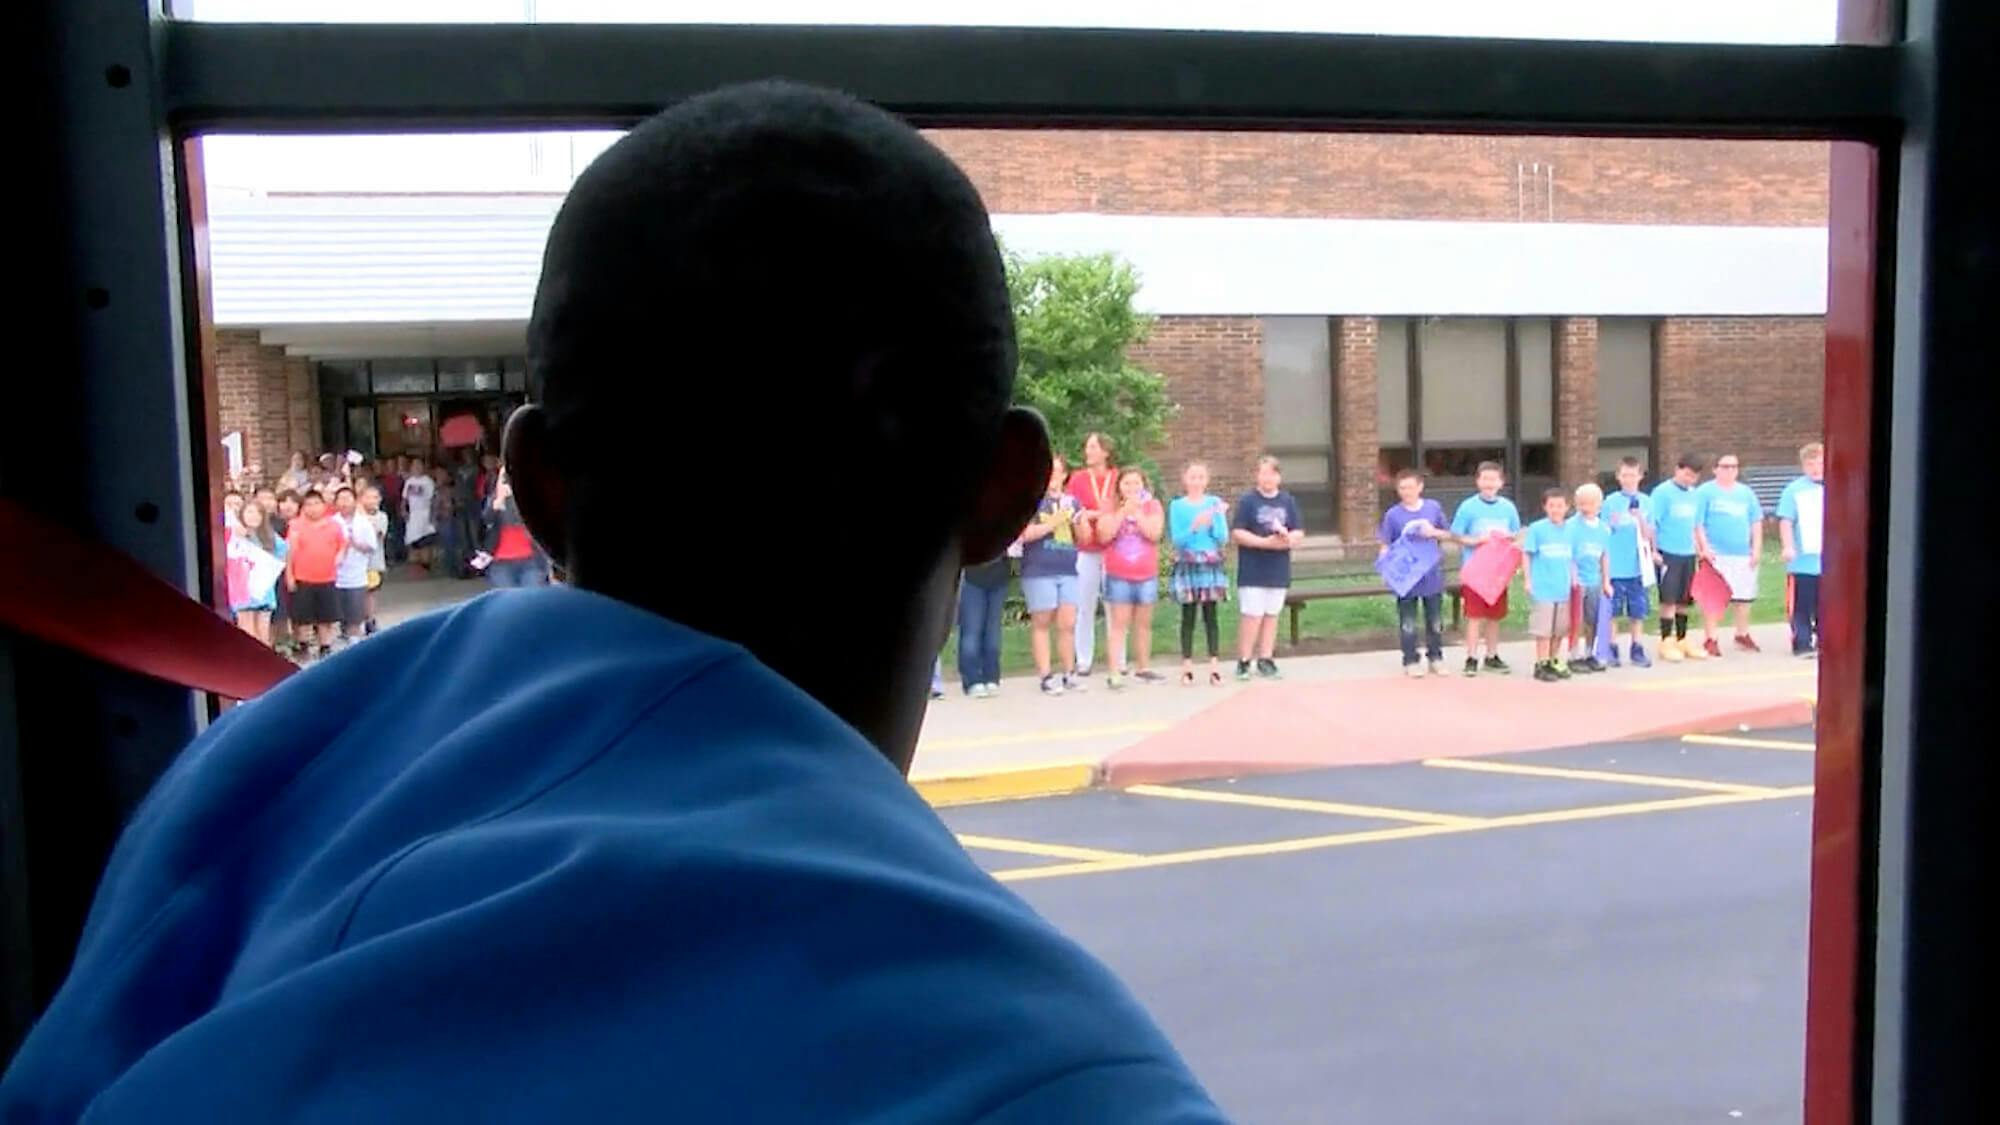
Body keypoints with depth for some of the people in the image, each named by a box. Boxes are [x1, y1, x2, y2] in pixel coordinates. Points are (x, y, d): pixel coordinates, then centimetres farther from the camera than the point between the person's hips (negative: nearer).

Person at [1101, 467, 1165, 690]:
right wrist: (1123, 511, -16)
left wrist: (1137, 512, -14)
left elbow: (1155, 534, -11)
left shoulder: (1152, 506, 3)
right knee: (1119, 625, -5)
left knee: (1144, 624, 12)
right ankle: (1115, 674, -8)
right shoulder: (1112, 508, 2)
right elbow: (1105, 535, -12)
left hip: (1147, 575, 2)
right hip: (1118, 576, -2)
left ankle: (1143, 668, 26)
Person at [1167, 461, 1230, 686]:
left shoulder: (1215, 503, 3)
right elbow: (1176, 540, -7)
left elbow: (1223, 539, -2)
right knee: (1188, 617, 3)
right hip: (1187, 566, -1)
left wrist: (1216, 519, -17)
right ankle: (1187, 667, 7)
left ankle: (1215, 666, 3)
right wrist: (1194, 527, -22)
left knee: (1211, 616, 1)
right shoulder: (1177, 506, 0)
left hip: (1211, 566, 1)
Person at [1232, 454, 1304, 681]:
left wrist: (1287, 540, -15)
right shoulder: (1247, 500, -4)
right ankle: (1243, 661, 3)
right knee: (1252, 616, -6)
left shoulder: (1288, 501, 8)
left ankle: (1265, 660, 17)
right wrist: (1265, 542, -18)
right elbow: (1237, 533, -9)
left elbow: (1299, 534, 7)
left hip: (1279, 570, 4)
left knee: (1271, 615, 9)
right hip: (1252, 571, -4)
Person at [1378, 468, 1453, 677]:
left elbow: (1448, 534, 9)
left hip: (1432, 574, 2)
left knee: (1435, 620, 12)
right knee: (1408, 623, 6)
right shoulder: (1392, 514, -6)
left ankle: (1435, 658, 25)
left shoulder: (1434, 507, 0)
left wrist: (1435, 532, -12)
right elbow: (1386, 545, -4)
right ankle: (1411, 661, 16)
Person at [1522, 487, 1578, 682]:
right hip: (1542, 588, -4)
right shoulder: (1536, 528, -5)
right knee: (1543, 629, -2)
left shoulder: (1570, 529, 5)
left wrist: (1574, 579, 9)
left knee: (1560, 628, 12)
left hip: (1563, 588, 4)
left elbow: (1573, 557, 13)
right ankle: (1541, 664, 7)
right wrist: (1528, 580, -5)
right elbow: (1527, 554, -2)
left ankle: (1554, 661, 26)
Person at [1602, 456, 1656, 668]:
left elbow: (1648, 535, -1)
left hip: (1637, 567, 2)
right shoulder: (1611, 502, -1)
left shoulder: (1645, 502, 4)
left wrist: (1639, 518, -15)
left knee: (1638, 612, 7)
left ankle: (1638, 651, 15)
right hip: (1615, 568, -2)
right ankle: (1612, 651, 12)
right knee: (1612, 612, 3)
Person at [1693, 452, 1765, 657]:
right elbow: (1697, 523, -6)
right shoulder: (1705, 492, -2)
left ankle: (1742, 635, 27)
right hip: (1715, 555, -5)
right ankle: (1710, 640, 2)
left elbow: (1756, 523, 14)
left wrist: (1757, 548, 6)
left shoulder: (1746, 492, 12)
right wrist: (1704, 548, -13)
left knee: (1743, 597, 11)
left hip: (1743, 555, 5)